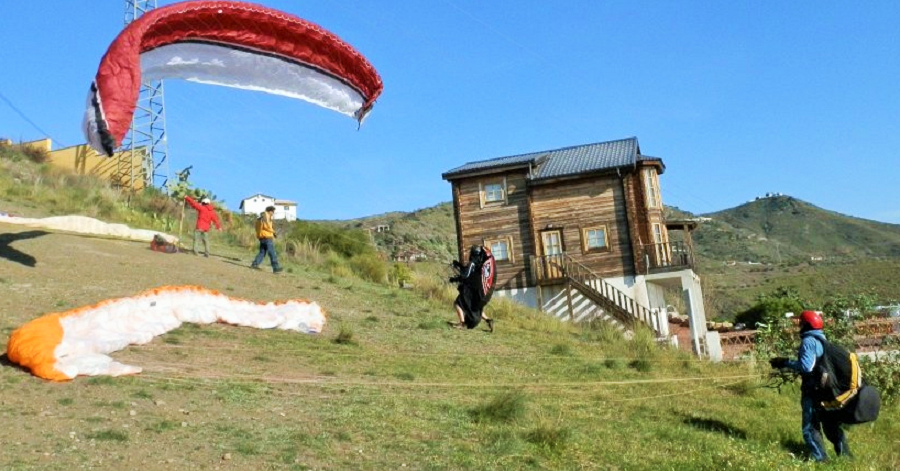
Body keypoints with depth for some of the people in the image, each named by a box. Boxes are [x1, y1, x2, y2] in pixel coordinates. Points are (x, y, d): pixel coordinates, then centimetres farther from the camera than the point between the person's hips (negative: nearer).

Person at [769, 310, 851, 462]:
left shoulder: (809, 341, -16)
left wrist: (785, 363, -14)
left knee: (810, 428, 1)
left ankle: (820, 459, 1)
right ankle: (844, 455, 21)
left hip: (813, 390, -9)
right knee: (831, 424, 17)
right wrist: (787, 363, 13)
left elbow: (806, 366, -24)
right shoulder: (822, 340, 13)